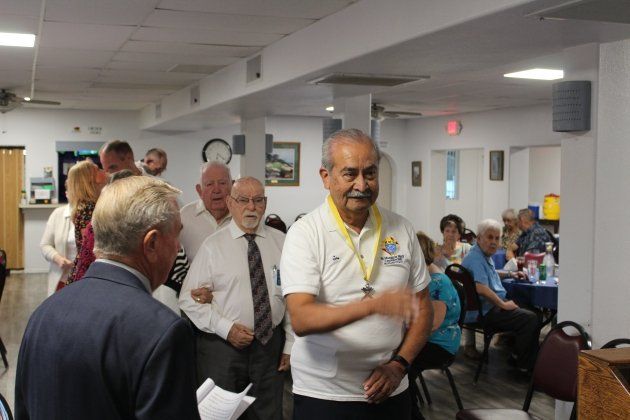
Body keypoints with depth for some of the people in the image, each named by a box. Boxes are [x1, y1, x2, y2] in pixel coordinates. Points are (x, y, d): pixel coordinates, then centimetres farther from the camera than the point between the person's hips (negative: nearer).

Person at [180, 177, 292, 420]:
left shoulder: (280, 242, 3)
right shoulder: (212, 247, -4)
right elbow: (189, 299, -6)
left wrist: (290, 345, 2)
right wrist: (226, 328, -14)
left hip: (271, 343, 2)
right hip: (222, 344, -2)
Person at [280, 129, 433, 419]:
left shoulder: (401, 230, 2)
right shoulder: (305, 233, -11)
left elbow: (423, 308, 7)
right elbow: (301, 320, -21)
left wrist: (399, 364, -7)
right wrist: (373, 305, -32)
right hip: (322, 395, -3)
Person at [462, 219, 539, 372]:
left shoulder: (485, 256, 15)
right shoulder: (476, 258, -20)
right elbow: (481, 288, -32)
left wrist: (509, 274, 30)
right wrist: (503, 304, -22)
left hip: (495, 304, 11)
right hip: (487, 311, -11)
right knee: (530, 319, -20)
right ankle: (522, 364, -7)